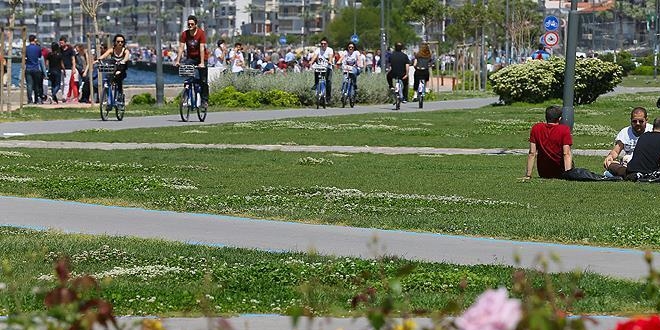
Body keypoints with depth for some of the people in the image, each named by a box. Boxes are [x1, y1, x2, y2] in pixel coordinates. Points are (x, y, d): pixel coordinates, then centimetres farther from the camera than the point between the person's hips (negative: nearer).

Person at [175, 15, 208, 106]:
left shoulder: (201, 33, -17)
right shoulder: (184, 34, -8)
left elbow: (202, 48, -23)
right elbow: (181, 47, -11)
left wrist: (202, 63, -29)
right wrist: (177, 61, -21)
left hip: (201, 58, -3)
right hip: (190, 58, 3)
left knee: (203, 81, -3)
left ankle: (204, 100, 2)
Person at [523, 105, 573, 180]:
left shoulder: (536, 128, -5)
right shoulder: (564, 129, -12)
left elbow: (532, 153, -5)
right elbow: (567, 153, -20)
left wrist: (528, 175, -4)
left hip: (543, 174, 1)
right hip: (560, 173, -1)